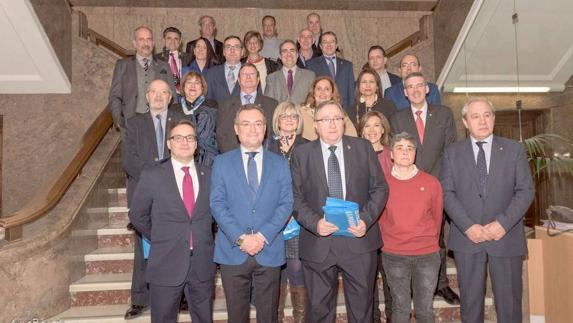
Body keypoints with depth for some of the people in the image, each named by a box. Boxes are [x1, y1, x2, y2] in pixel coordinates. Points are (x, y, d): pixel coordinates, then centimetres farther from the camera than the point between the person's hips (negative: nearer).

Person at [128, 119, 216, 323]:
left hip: (203, 266, 2)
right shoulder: (152, 176, -5)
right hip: (166, 266, -2)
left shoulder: (209, 175, 1)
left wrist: (203, 238, 7)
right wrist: (159, 239, 5)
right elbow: (137, 215, 4)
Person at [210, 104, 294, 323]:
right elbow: (217, 204, -4)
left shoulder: (280, 163, 7)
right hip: (233, 252, 0)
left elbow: (286, 204, -1)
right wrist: (240, 238, -14)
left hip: (269, 251, 1)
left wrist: (263, 236, -13)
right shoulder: (222, 162, 4)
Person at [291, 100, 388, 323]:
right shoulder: (301, 154, 2)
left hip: (359, 239, 1)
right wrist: (314, 223, -17)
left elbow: (380, 188, 3)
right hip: (318, 244, 0)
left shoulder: (363, 148, 4)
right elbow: (296, 197, -1)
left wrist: (366, 220, -12)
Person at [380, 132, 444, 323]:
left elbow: (437, 217, 7)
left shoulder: (431, 183, -2)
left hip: (427, 255, 1)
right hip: (393, 256, 0)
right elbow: (379, 218, 5)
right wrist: (389, 243, 7)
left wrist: (429, 243, 12)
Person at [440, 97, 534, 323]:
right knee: (470, 299, 10)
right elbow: (447, 193, -1)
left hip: (506, 237, 0)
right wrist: (468, 226, -13)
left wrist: (503, 223, -13)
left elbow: (525, 190, -1)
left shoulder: (515, 149, 5)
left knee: (509, 300, 7)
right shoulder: (452, 152, 5)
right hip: (467, 237, 0)